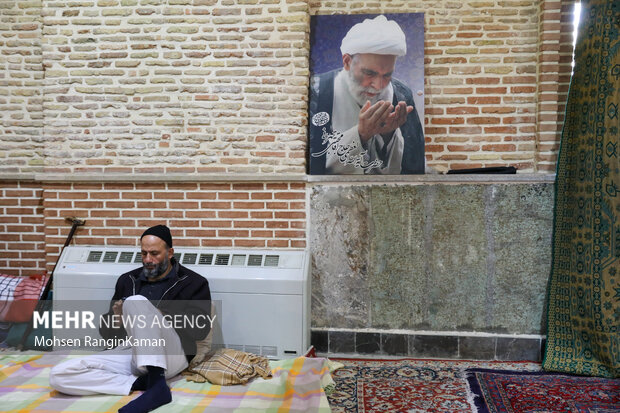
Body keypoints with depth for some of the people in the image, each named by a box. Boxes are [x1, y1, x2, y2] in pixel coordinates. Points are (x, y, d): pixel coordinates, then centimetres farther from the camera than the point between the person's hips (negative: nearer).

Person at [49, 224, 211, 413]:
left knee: (136, 302, -29)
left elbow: (200, 330, -4)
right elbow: (107, 333, 21)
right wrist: (116, 319, -3)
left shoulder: (193, 283, 9)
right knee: (58, 375, -16)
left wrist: (160, 316, -12)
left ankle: (157, 384, -35)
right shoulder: (127, 280, 22)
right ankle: (141, 383, -21)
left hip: (171, 354, -4)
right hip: (128, 352, 5)